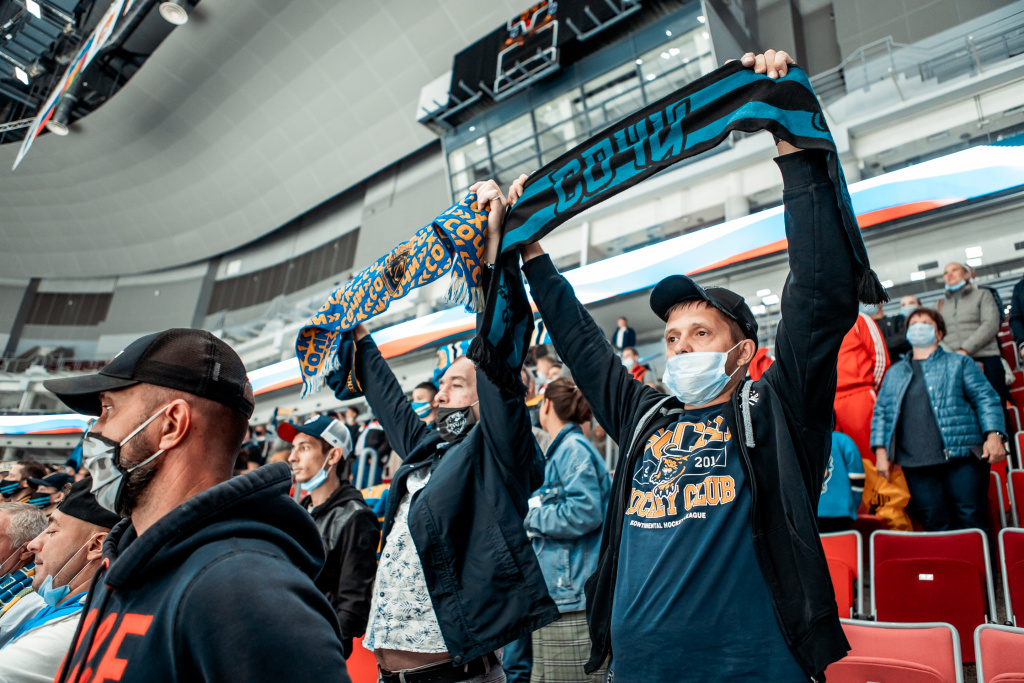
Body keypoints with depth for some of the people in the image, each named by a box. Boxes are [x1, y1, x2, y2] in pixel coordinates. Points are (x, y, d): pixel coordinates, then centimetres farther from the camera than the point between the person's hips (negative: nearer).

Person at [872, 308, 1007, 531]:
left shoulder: (959, 363, 16)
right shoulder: (895, 373, 22)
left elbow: (985, 399, 6)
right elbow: (881, 412, 18)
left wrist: (993, 435, -9)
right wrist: (881, 451, 6)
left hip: (961, 457, -2)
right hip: (915, 464, 2)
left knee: (971, 524, -6)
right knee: (935, 527, 1)